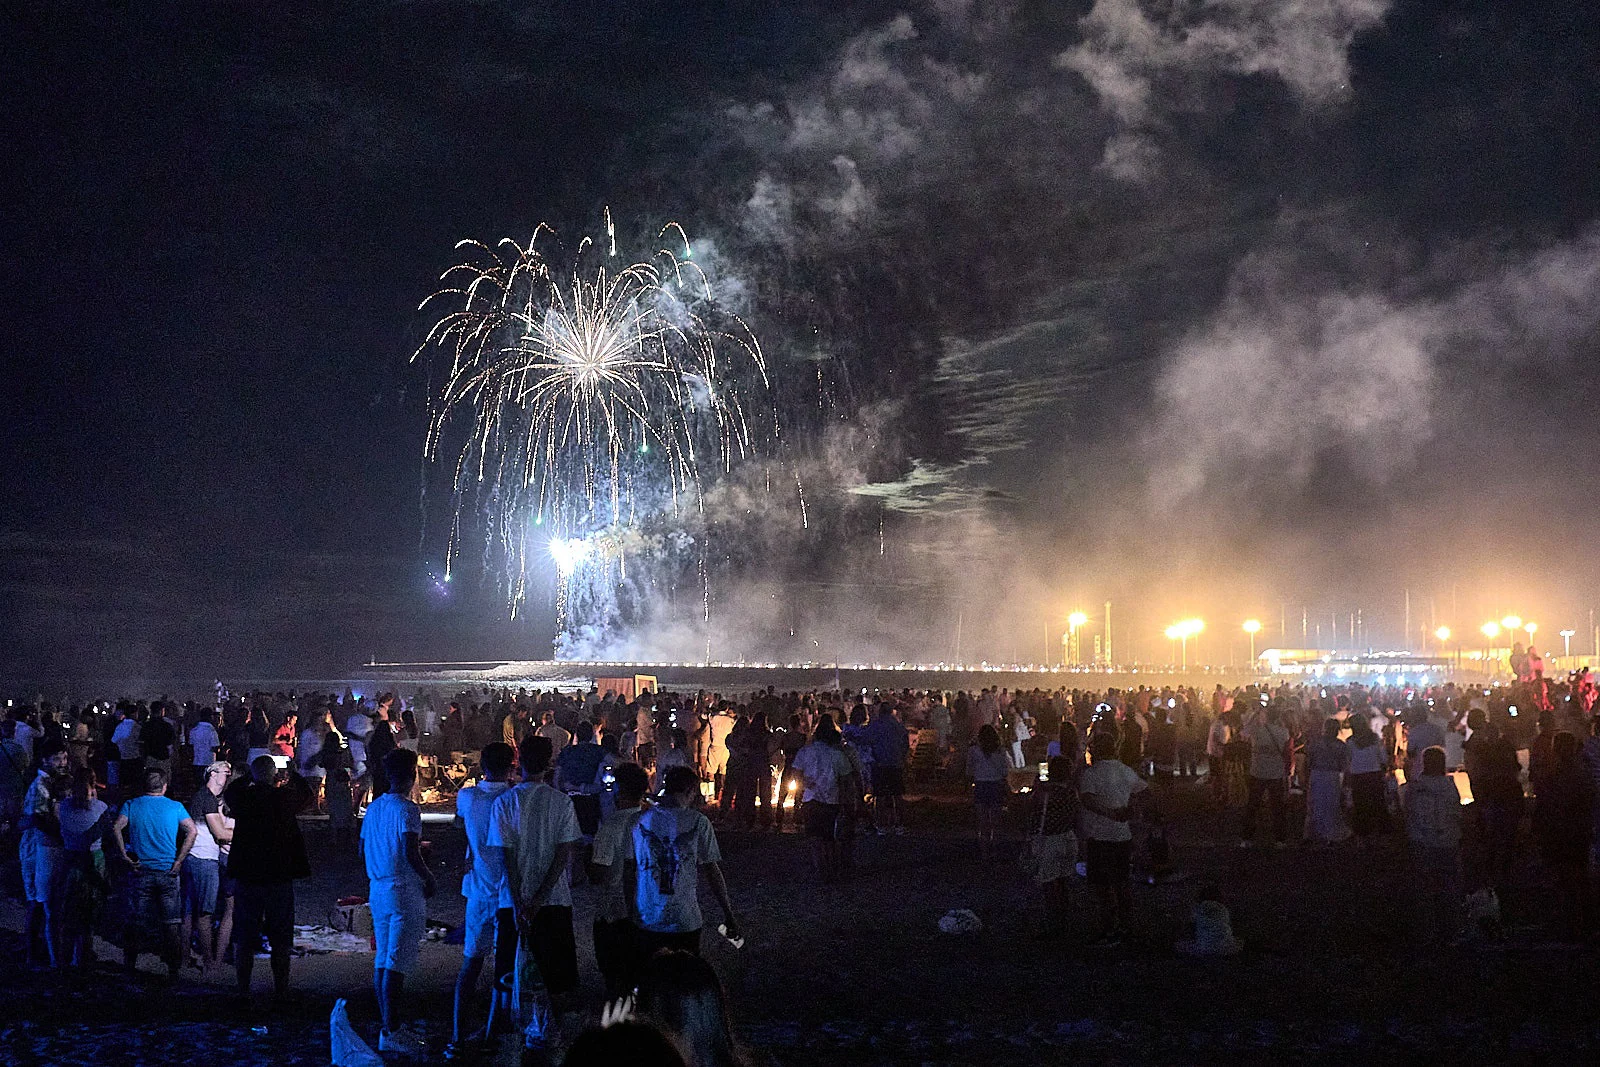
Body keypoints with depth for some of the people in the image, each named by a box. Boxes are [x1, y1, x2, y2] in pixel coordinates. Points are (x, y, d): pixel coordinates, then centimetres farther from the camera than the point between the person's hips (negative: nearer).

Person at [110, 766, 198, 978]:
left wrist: (125, 857, -8)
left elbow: (116, 829, -13)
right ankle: (173, 969, 4)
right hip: (168, 873, 0)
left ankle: (129, 965, 12)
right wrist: (178, 861, -7)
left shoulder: (132, 805, 3)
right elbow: (192, 831, -9)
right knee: (169, 923, 4)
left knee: (137, 921, 9)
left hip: (141, 872, 0)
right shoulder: (175, 807, 2)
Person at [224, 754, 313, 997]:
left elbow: (228, 792, 19)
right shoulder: (285, 797, -8)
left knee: (245, 941, 9)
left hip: (246, 878, 1)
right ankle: (281, 990, 9)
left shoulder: (243, 798, -6)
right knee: (281, 942, 7)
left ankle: (243, 991, 11)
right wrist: (291, 774, 29)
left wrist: (250, 777, 27)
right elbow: (306, 793, 15)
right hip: (280, 877, -1)